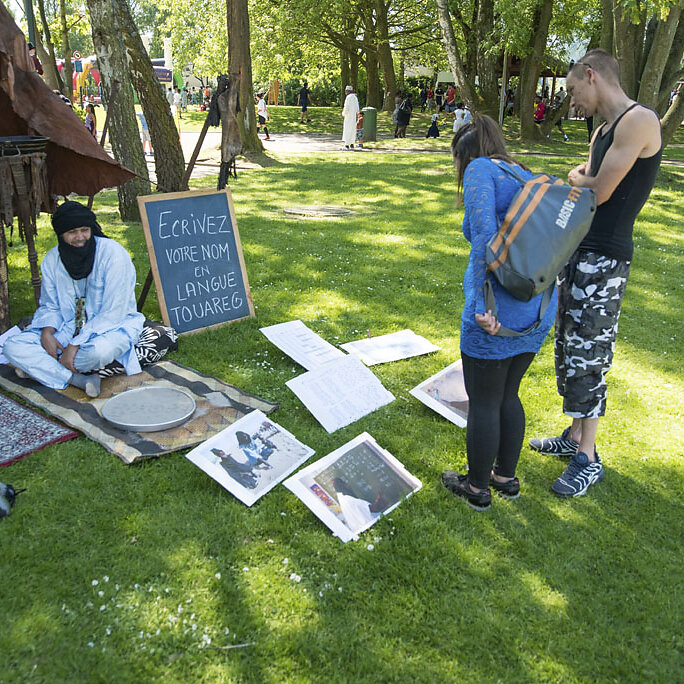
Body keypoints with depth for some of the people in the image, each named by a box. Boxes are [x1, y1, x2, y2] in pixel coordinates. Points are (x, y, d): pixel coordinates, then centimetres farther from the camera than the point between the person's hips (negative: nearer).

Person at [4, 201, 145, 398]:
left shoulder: (113, 253, -18)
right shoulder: (52, 260, -1)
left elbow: (113, 312, -21)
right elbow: (50, 306, 10)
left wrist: (75, 345, -24)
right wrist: (47, 333, -14)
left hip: (111, 326, -5)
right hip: (68, 328, 5)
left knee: (100, 350, -41)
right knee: (12, 347, -14)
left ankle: (39, 367, -12)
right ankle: (79, 380, -24)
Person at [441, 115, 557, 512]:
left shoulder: (480, 169, -6)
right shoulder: (525, 175, 16)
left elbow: (484, 235, -22)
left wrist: (480, 305, -23)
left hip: (497, 315, -8)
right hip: (539, 309, 8)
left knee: (483, 404, 9)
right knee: (508, 396, 23)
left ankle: (477, 489, 27)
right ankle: (506, 478, 39)